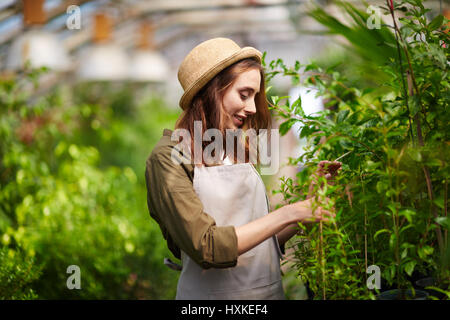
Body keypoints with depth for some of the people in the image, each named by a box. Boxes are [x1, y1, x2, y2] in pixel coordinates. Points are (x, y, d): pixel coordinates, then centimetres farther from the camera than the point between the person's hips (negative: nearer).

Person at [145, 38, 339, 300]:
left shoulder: (238, 153, 5)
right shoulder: (168, 158, -12)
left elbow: (260, 242, 5)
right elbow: (207, 248, -21)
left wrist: (310, 207, -3)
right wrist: (288, 214, -19)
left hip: (270, 289, 6)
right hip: (213, 295, -6)